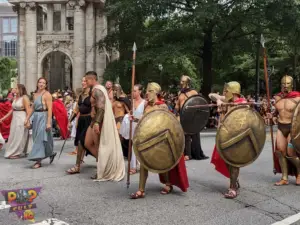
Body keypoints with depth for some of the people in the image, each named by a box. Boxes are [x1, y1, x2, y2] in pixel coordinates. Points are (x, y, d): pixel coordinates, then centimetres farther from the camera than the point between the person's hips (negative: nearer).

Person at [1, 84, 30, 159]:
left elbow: (28, 110, -15)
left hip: (21, 119, -8)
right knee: (13, 136, 12)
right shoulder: (15, 98, 11)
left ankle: (17, 153, 9)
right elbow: (12, 110, 15)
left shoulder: (24, 98, -11)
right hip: (14, 118, 8)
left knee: (19, 136, 0)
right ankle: (12, 152, 21)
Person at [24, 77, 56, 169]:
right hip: (36, 117, 8)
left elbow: (50, 109, -14)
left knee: (40, 138, -8)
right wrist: (27, 118, 15)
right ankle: (51, 153, 29)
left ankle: (38, 160, -4)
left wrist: (49, 122, -20)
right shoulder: (35, 94, 14)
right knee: (36, 138, 13)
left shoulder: (47, 94, -9)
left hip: (44, 117, -8)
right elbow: (33, 108, 19)